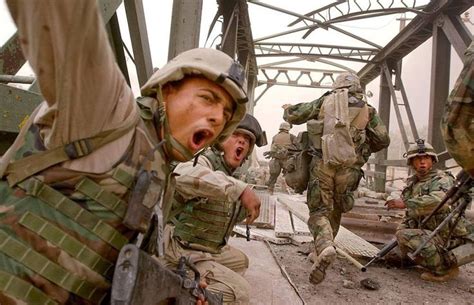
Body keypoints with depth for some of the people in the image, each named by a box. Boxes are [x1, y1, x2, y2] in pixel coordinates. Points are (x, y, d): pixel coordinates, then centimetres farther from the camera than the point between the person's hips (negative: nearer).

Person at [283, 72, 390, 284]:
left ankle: (325, 248, -23)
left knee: (319, 211, 4)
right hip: (348, 169, 2)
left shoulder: (325, 101, 10)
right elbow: (383, 140, 9)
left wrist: (287, 109, 34)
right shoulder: (367, 109, 12)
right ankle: (319, 253, 25)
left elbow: (293, 115, 11)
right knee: (335, 212, 19)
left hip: (322, 163, -1)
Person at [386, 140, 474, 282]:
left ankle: (445, 269, -9)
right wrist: (402, 227, 5)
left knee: (405, 236, -23)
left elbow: (439, 201, -36)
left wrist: (405, 203, -28)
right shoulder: (413, 183, 13)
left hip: (454, 237, -9)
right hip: (433, 236, 9)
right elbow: (411, 214, 22)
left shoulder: (441, 179, -12)